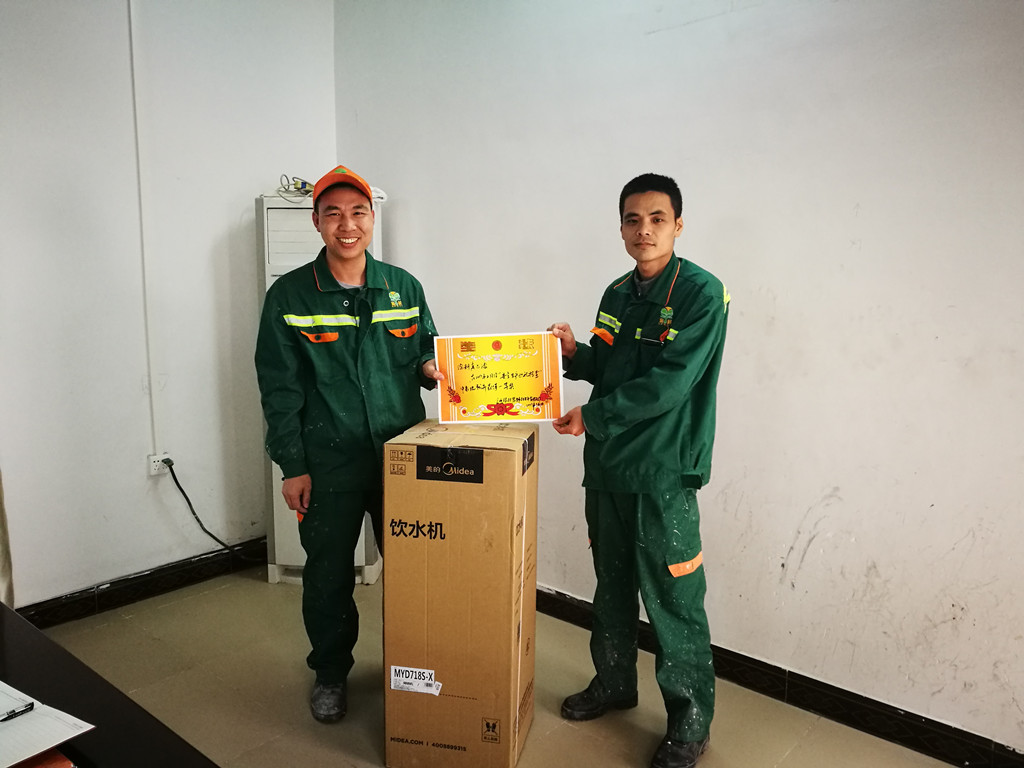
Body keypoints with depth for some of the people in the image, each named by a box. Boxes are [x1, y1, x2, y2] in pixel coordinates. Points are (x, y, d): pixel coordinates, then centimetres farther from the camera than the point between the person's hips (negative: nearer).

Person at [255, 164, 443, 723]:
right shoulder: (289, 296, -3)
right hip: (328, 464, -2)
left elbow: (427, 349, 15)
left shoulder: (405, 288, 4)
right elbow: (279, 389, -3)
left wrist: (430, 367, -10)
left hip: (402, 456, 2)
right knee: (328, 575, 12)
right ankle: (330, 674, 35)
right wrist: (292, 467, -6)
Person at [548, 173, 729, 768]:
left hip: (663, 471, -7)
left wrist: (592, 416, -14)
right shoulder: (618, 293, 11)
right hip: (607, 463, 7)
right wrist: (575, 352, 0)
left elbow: (667, 384, -19)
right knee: (613, 582, 20)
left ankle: (692, 719, 23)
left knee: (673, 599, 3)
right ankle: (614, 683, 40)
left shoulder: (701, 293, -11)